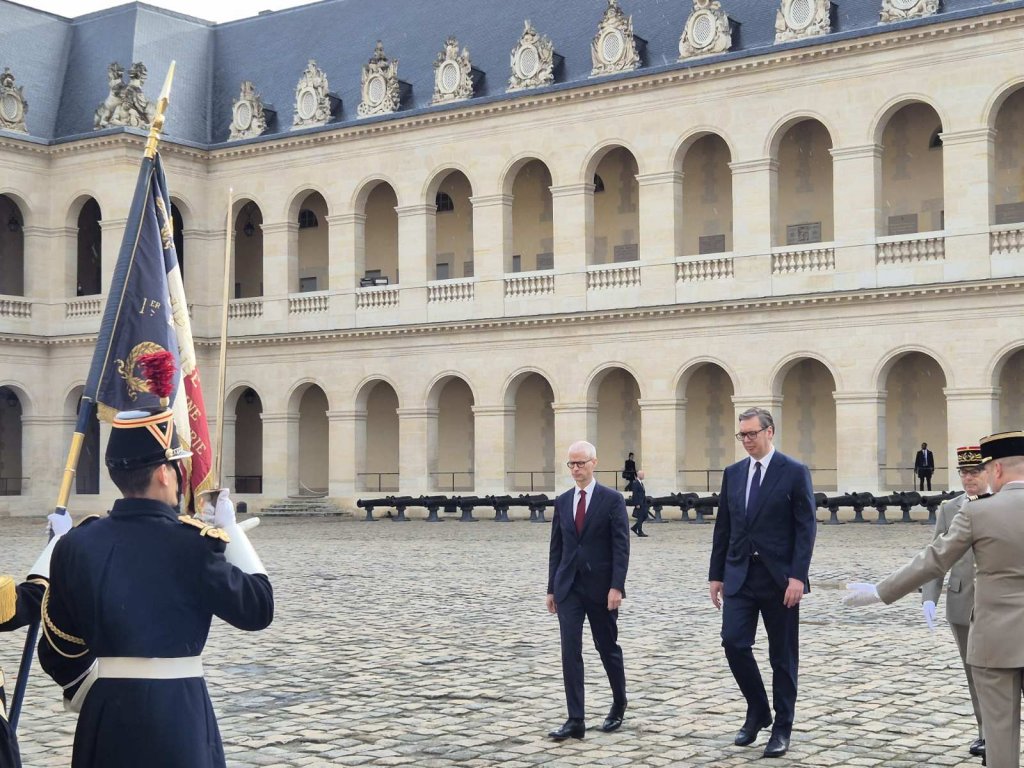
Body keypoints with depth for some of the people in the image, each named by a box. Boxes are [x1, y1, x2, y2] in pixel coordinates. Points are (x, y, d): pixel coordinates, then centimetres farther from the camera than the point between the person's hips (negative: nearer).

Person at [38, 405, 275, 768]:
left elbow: (58, 651, 8)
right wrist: (230, 530, 4)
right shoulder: (190, 544, -14)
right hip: (177, 712, -4)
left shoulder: (75, 546, 0)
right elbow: (258, 609, -3)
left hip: (105, 714, 4)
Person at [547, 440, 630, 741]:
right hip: (569, 587, 3)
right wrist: (552, 588, 9)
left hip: (601, 587, -3)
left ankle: (619, 705, 33)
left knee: (607, 647, 10)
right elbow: (556, 548, 11)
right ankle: (575, 721, -5)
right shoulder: (562, 501, 8)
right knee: (570, 651, -5)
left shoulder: (612, 499, -5)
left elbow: (621, 546, -9)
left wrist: (616, 586, -17)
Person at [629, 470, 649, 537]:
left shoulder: (641, 483, 15)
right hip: (638, 503, -9)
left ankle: (634, 527, 20)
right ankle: (640, 532, 2)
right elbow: (635, 494, -18)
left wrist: (645, 502, 17)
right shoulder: (635, 483, -14)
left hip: (642, 503, 9)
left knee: (645, 516, 10)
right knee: (640, 518, -4)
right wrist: (637, 504, -21)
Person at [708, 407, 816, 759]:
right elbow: (723, 528, 12)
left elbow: (806, 528, -9)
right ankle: (758, 712, 15)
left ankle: (782, 728, 15)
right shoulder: (733, 473, 9)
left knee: (782, 656, 4)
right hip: (740, 575, 4)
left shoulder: (794, 472, -5)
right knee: (733, 642, -6)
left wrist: (797, 576, -17)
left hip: (779, 577, -4)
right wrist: (716, 574, 8)